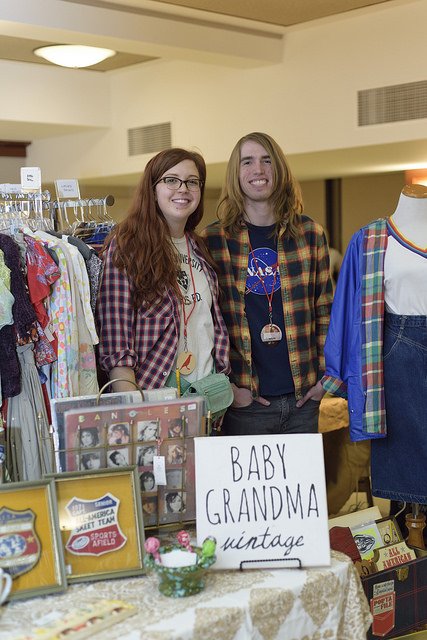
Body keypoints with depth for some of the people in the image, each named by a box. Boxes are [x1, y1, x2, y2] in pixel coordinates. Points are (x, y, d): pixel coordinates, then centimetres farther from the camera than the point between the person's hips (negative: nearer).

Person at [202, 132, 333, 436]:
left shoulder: (310, 233, 5)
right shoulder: (212, 240, -3)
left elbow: (325, 309, 9)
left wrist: (326, 375, 4)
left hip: (304, 399, 3)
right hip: (244, 401, -2)